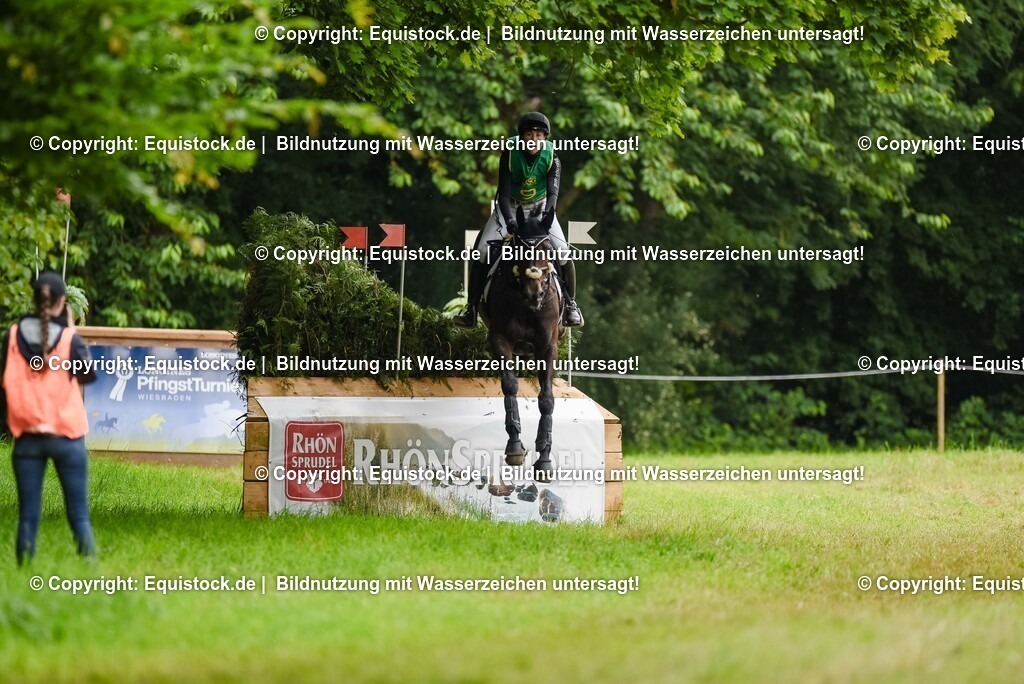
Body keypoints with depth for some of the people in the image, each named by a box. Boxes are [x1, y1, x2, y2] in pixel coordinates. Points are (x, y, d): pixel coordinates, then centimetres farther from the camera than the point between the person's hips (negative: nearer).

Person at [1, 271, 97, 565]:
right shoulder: (69, 339, -9)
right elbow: (88, 374, 6)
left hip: (26, 436, 2)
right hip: (66, 435, -2)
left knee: (27, 515, 5)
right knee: (78, 513, 5)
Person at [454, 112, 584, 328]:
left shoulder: (551, 157, -21)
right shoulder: (510, 153, -23)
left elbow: (553, 191, -32)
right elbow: (504, 192, -26)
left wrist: (547, 214, -52)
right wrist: (509, 220, -43)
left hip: (540, 207, 1)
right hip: (510, 207, -1)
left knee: (564, 253, -15)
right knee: (481, 251, -16)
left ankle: (570, 304, 3)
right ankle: (471, 307, -9)